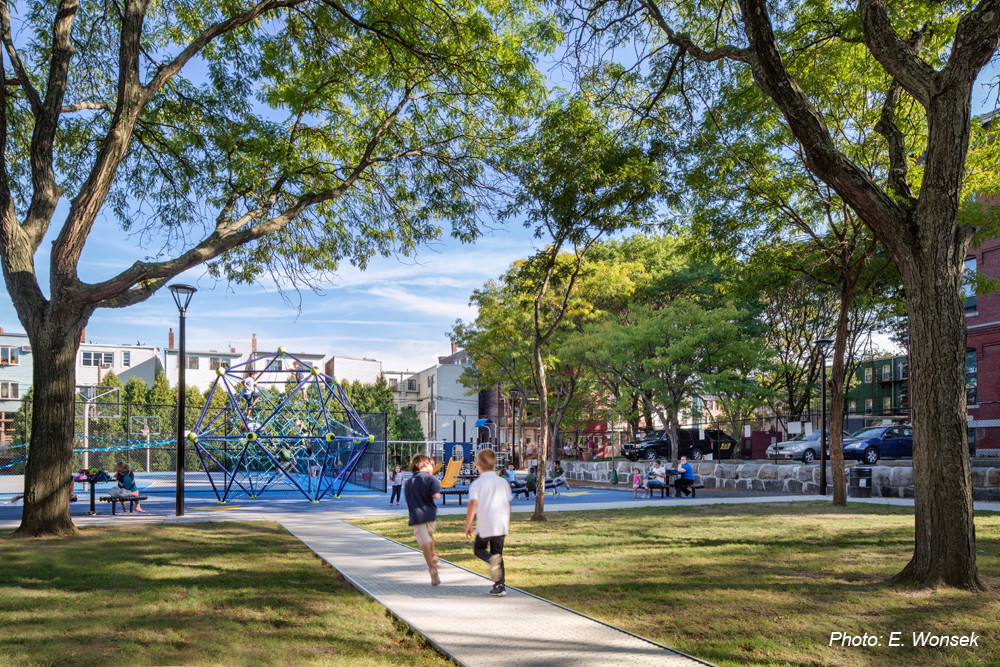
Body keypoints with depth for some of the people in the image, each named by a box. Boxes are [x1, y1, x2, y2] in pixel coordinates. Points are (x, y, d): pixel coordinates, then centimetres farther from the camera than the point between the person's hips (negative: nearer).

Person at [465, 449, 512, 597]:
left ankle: (492, 558, -17)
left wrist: (468, 525, -9)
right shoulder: (503, 482, 9)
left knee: (478, 548, 17)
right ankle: (500, 586, 4)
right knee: (498, 553, 12)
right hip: (501, 524, 4)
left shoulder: (477, 483, -6)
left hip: (484, 525, -4)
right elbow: (508, 504, 13)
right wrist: (508, 523, 25)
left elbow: (473, 504, -15)